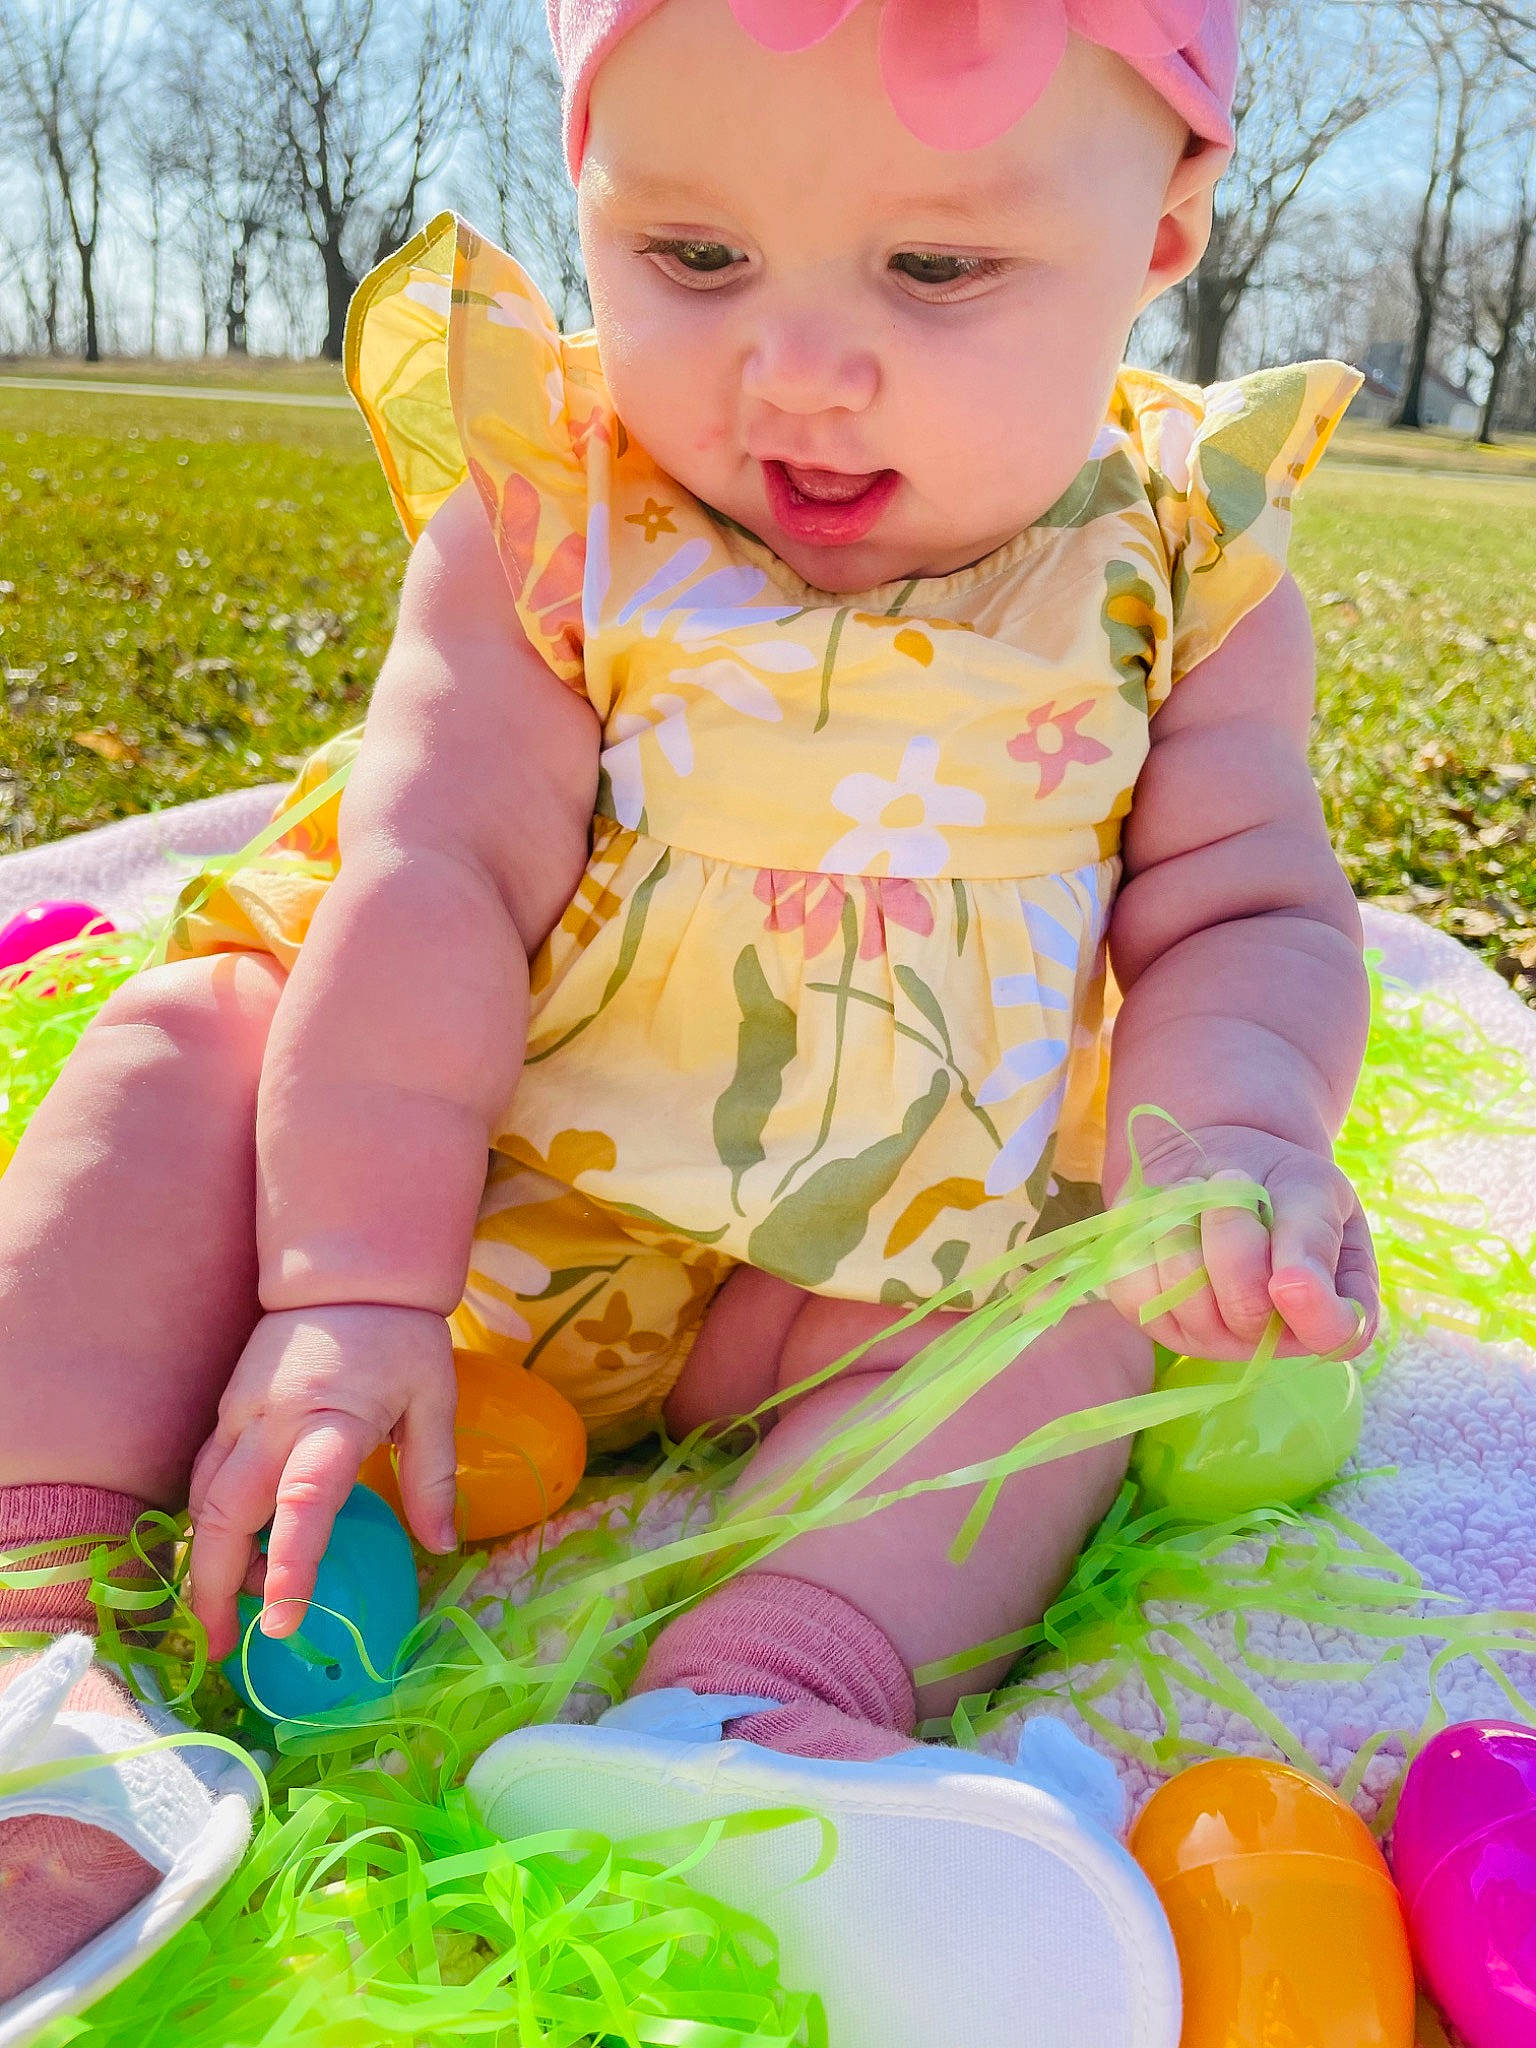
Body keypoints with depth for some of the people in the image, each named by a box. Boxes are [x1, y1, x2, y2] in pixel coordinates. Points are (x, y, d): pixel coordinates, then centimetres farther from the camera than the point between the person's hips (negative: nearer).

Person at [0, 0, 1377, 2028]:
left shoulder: (1183, 573, -10)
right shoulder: (549, 511, -14)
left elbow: (1248, 913, -6)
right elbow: (437, 874, -19)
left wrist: (1227, 1143, -29)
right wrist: (354, 1278, -23)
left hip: (851, 1283, 1)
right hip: (462, 1170, 0)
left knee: (1080, 1313, -22)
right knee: (194, 1055, -16)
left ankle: (769, 1686, -35)